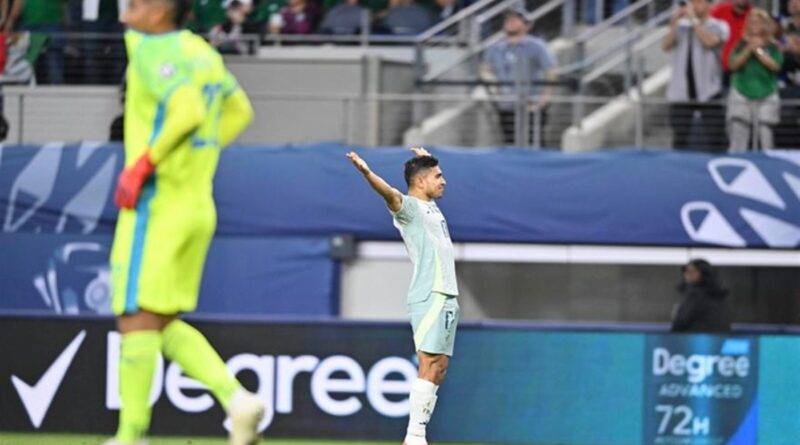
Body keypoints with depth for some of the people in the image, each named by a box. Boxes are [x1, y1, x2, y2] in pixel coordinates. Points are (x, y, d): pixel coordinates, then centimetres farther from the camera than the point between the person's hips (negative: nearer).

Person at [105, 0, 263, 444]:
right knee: (165, 326, 13)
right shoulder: (202, 52, 15)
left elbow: (188, 111, -27)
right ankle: (236, 398, -1)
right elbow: (239, 111, 27)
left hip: (157, 206, -9)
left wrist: (143, 164, -21)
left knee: (138, 321, -5)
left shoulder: (153, 52, -12)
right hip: (198, 206, 9)